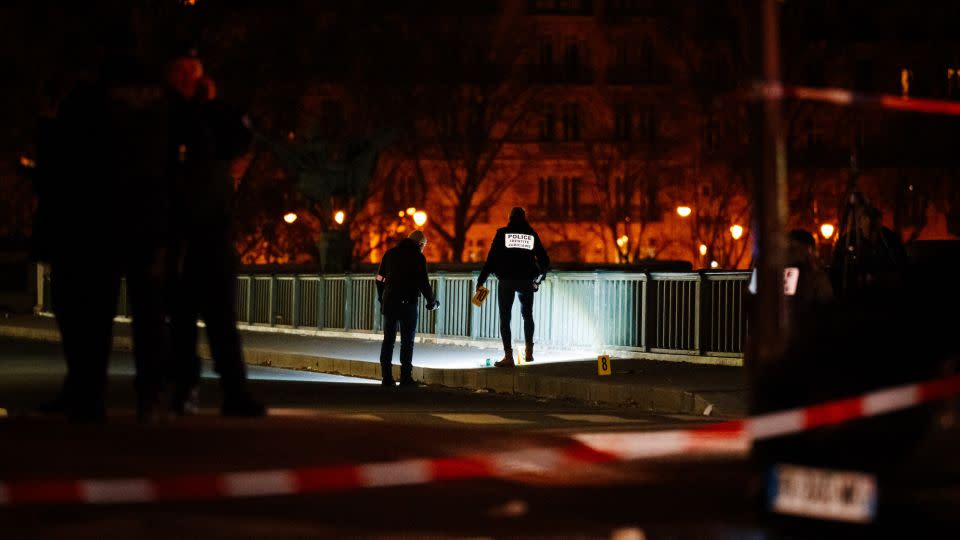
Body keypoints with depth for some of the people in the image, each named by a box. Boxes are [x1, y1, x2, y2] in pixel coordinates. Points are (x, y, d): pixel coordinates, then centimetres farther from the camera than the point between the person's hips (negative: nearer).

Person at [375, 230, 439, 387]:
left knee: (388, 340, 8)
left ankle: (386, 378, 6)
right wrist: (432, 302, 8)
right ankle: (405, 377, -1)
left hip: (389, 302, 5)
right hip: (408, 303, -5)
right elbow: (424, 283, -7)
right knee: (407, 341, 1)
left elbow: (380, 278, 12)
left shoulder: (390, 253, 10)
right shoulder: (418, 257, -5)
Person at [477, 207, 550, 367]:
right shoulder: (532, 235, 7)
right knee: (527, 315, 22)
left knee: (505, 318, 1)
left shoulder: (502, 233, 1)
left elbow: (491, 258, -6)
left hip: (507, 281, -2)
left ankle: (508, 356, -10)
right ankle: (529, 351, 17)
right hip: (527, 281, 2)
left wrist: (481, 281, -3)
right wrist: (539, 278, 27)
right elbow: (544, 261, 10)